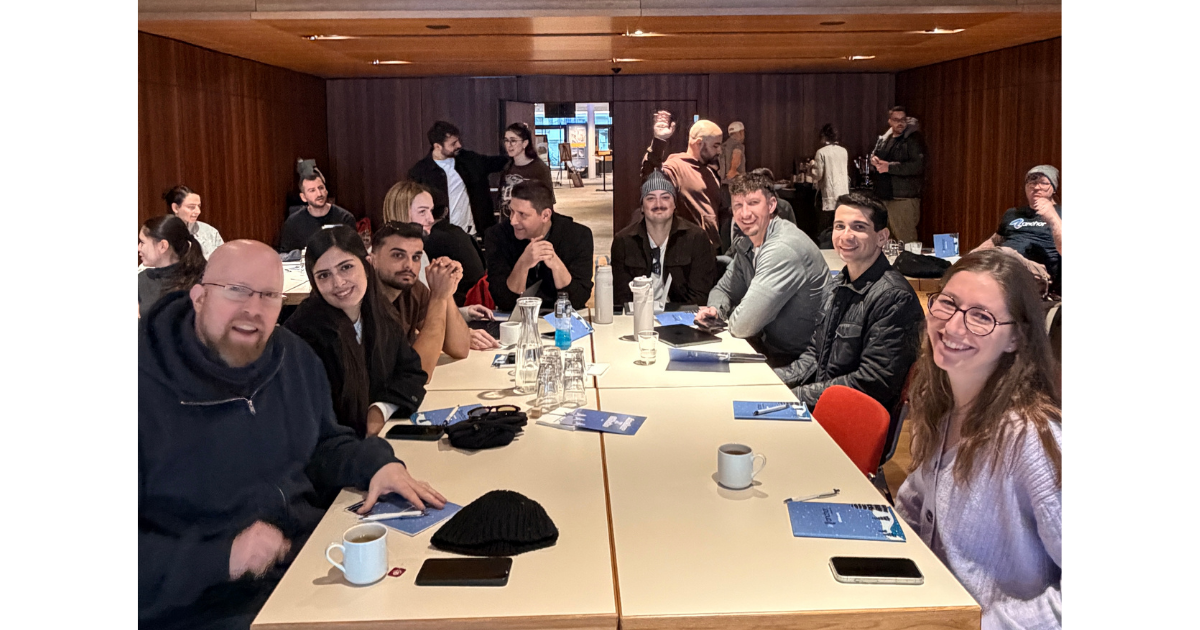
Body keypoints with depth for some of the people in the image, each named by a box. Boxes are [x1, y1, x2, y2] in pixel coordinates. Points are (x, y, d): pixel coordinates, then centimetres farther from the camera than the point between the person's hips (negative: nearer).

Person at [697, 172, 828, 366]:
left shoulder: (783, 249, -26)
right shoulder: (745, 242, 4)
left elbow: (743, 325, -28)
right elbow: (724, 289, 17)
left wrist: (728, 315, -5)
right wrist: (714, 310, -6)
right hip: (771, 347, 8)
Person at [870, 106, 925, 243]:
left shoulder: (913, 139, -7)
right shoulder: (883, 139, 14)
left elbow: (918, 166, -18)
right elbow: (874, 155, 27)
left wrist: (889, 167, -20)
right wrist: (874, 160, 1)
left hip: (904, 197, -7)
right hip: (884, 196, 7)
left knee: (905, 239, -10)